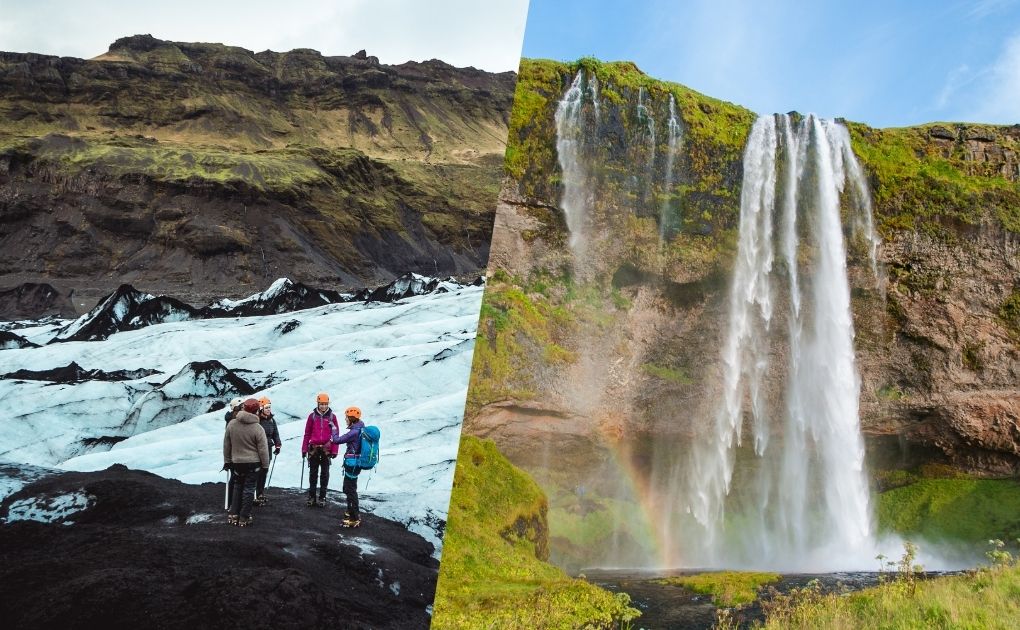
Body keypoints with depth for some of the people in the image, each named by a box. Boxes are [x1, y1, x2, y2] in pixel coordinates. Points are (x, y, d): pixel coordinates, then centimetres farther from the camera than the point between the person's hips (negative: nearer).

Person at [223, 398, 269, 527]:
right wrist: (265, 465, 0)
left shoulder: (231, 424, -7)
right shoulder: (258, 428, -18)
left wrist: (227, 460, 15)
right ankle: (244, 517, 7)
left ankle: (233, 515, 17)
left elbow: (226, 445, 3)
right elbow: (263, 449, -12)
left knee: (237, 486, 18)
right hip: (253, 463, -3)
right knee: (249, 489, 5)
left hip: (236, 462, 3)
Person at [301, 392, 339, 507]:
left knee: (325, 474, 5)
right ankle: (311, 496, 15)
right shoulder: (312, 416, 2)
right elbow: (307, 433, 4)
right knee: (313, 473, 7)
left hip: (326, 449, 0)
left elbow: (336, 434, 2)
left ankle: (322, 497, 12)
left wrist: (335, 450, -2)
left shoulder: (332, 417, 1)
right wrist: (304, 449, 1)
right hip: (313, 449, 1)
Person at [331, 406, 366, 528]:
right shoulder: (361, 429, 7)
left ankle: (355, 518, 2)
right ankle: (351, 511, 38)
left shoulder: (354, 432, -23)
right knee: (348, 488, 24)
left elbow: (337, 440, -18)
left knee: (351, 490, -2)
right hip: (356, 462, 10)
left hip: (352, 463, -10)